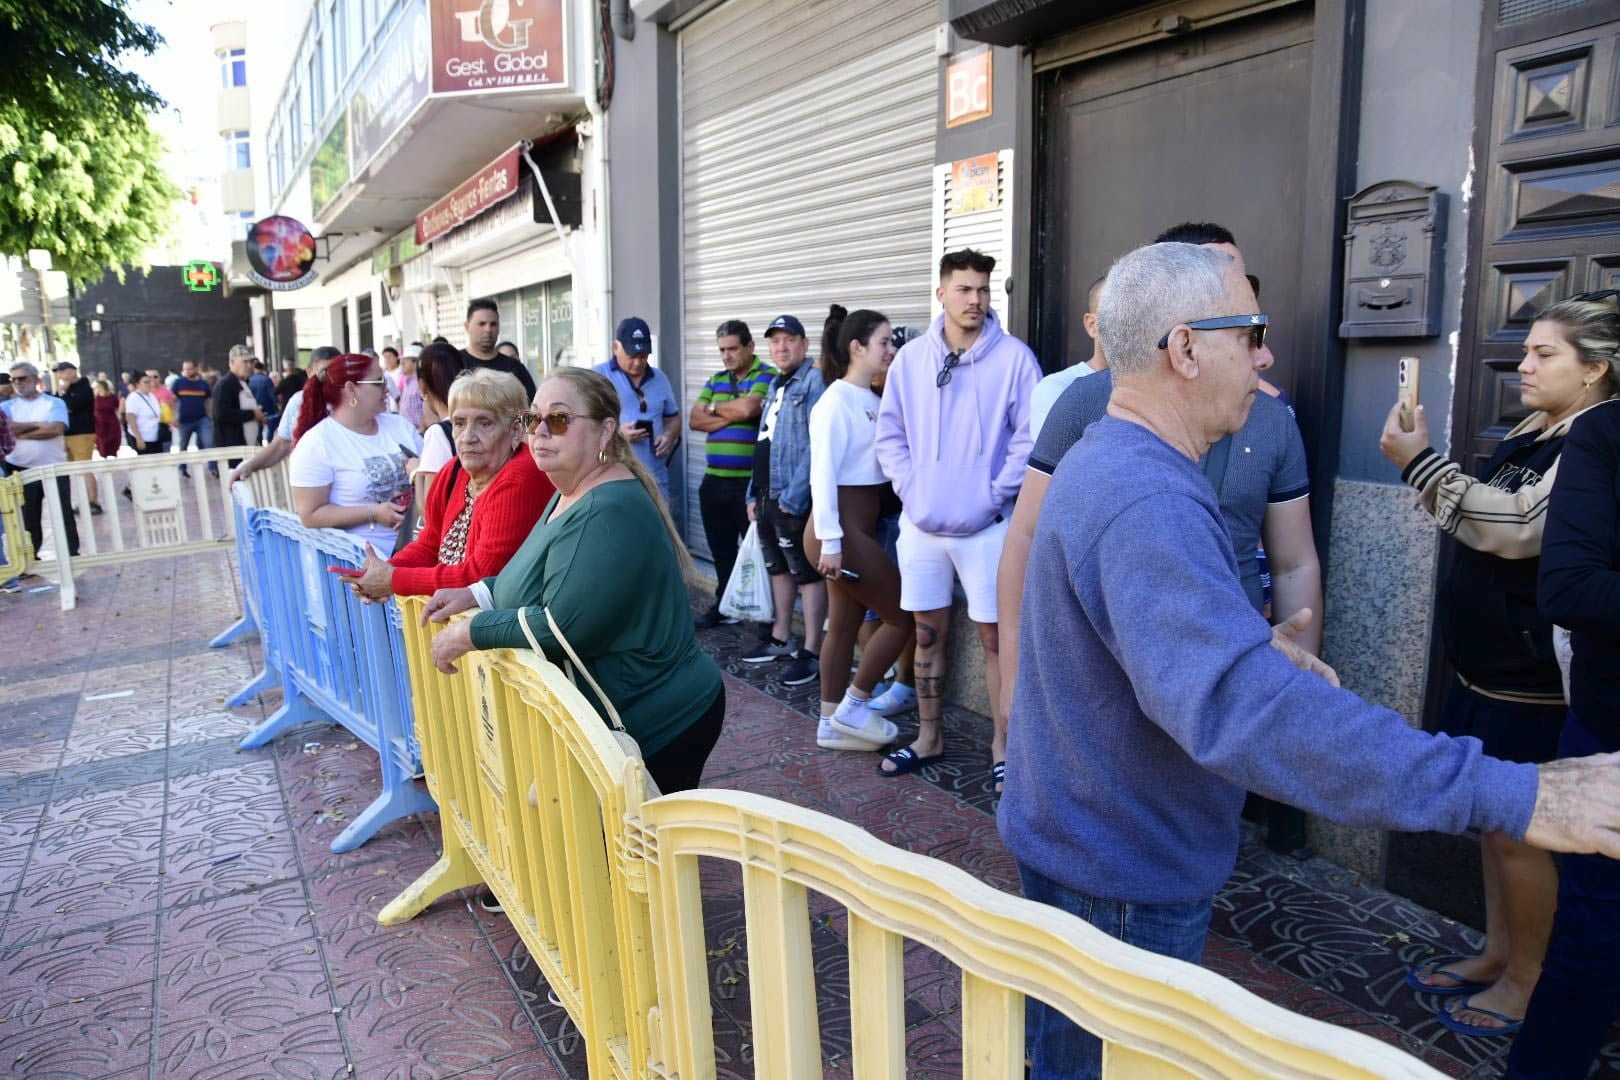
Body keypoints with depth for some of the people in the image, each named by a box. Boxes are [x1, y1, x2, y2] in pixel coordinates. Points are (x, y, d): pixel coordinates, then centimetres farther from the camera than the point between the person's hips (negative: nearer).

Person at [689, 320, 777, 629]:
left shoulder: (766, 376, -4)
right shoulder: (715, 380, 15)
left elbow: (748, 408, -22)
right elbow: (695, 420, 5)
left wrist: (715, 407, -2)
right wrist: (731, 415, -10)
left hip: (750, 481, -6)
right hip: (714, 480, 6)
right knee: (720, 548, 15)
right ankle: (724, 605, 28)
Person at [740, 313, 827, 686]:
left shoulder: (814, 381, -10)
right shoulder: (775, 385, 18)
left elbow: (818, 445, -18)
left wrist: (795, 495, -21)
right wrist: (754, 493, 17)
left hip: (793, 497, -9)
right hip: (767, 496, 9)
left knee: (807, 573, -3)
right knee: (778, 567, 17)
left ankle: (812, 653, 3)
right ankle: (780, 639, 29)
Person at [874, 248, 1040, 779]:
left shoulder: (1013, 356, -6)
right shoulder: (911, 358, 3)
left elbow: (1031, 437, -8)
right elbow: (890, 432, 9)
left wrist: (995, 494, -11)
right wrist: (909, 485, -2)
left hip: (986, 526, -3)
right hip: (922, 523, 4)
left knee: (995, 636, 3)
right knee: (928, 633, 13)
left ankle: (1003, 747, 18)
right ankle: (929, 738, 29)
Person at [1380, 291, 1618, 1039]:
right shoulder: (1530, 434, 12)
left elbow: (1519, 528, -27)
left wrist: (1420, 463, -25)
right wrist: (1422, 462, 7)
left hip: (1533, 680, -9)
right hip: (1487, 664, 9)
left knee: (1517, 829, 3)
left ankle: (1527, 979, 21)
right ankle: (1497, 954, 32)